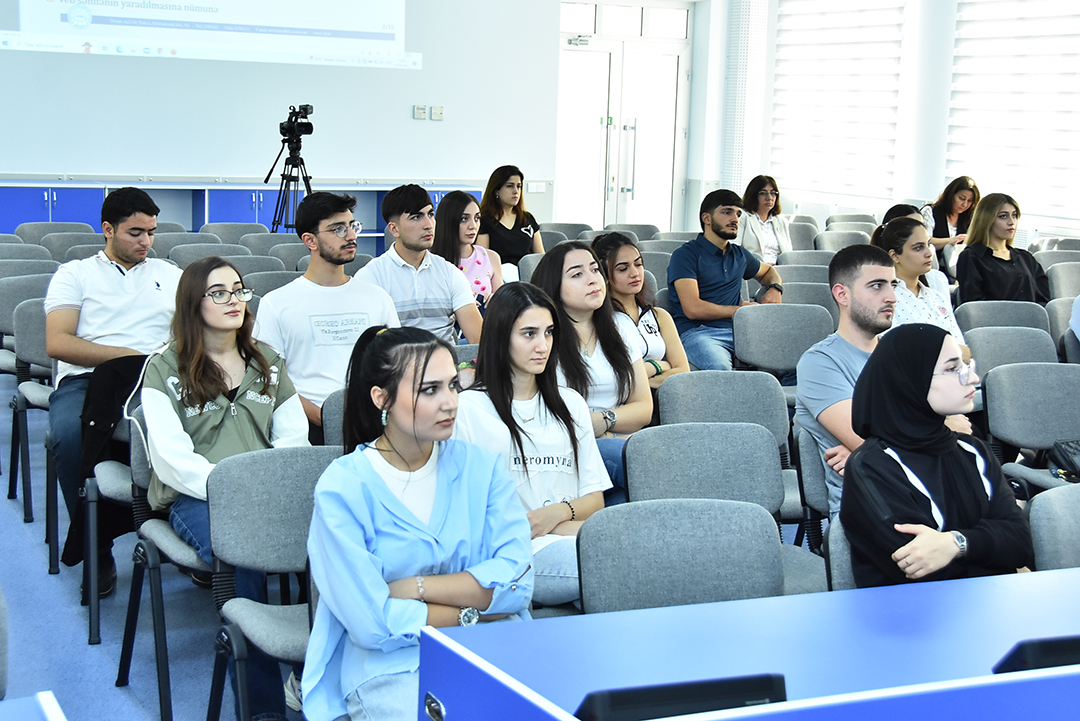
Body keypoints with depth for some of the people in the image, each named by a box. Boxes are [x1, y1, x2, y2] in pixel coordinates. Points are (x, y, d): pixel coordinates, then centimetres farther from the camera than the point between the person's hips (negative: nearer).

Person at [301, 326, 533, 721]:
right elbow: (373, 624, -12)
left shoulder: (481, 466, 6)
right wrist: (474, 612, -5)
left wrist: (413, 588, -11)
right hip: (389, 668, -3)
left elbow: (517, 584, -5)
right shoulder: (342, 487, -6)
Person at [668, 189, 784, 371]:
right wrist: (739, 310, 1)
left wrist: (775, 288, 20)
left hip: (738, 330, 6)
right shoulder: (685, 255, 0)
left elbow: (768, 271, 46)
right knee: (719, 367, -41)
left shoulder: (739, 255, 22)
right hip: (697, 332, -6)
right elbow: (693, 309, -11)